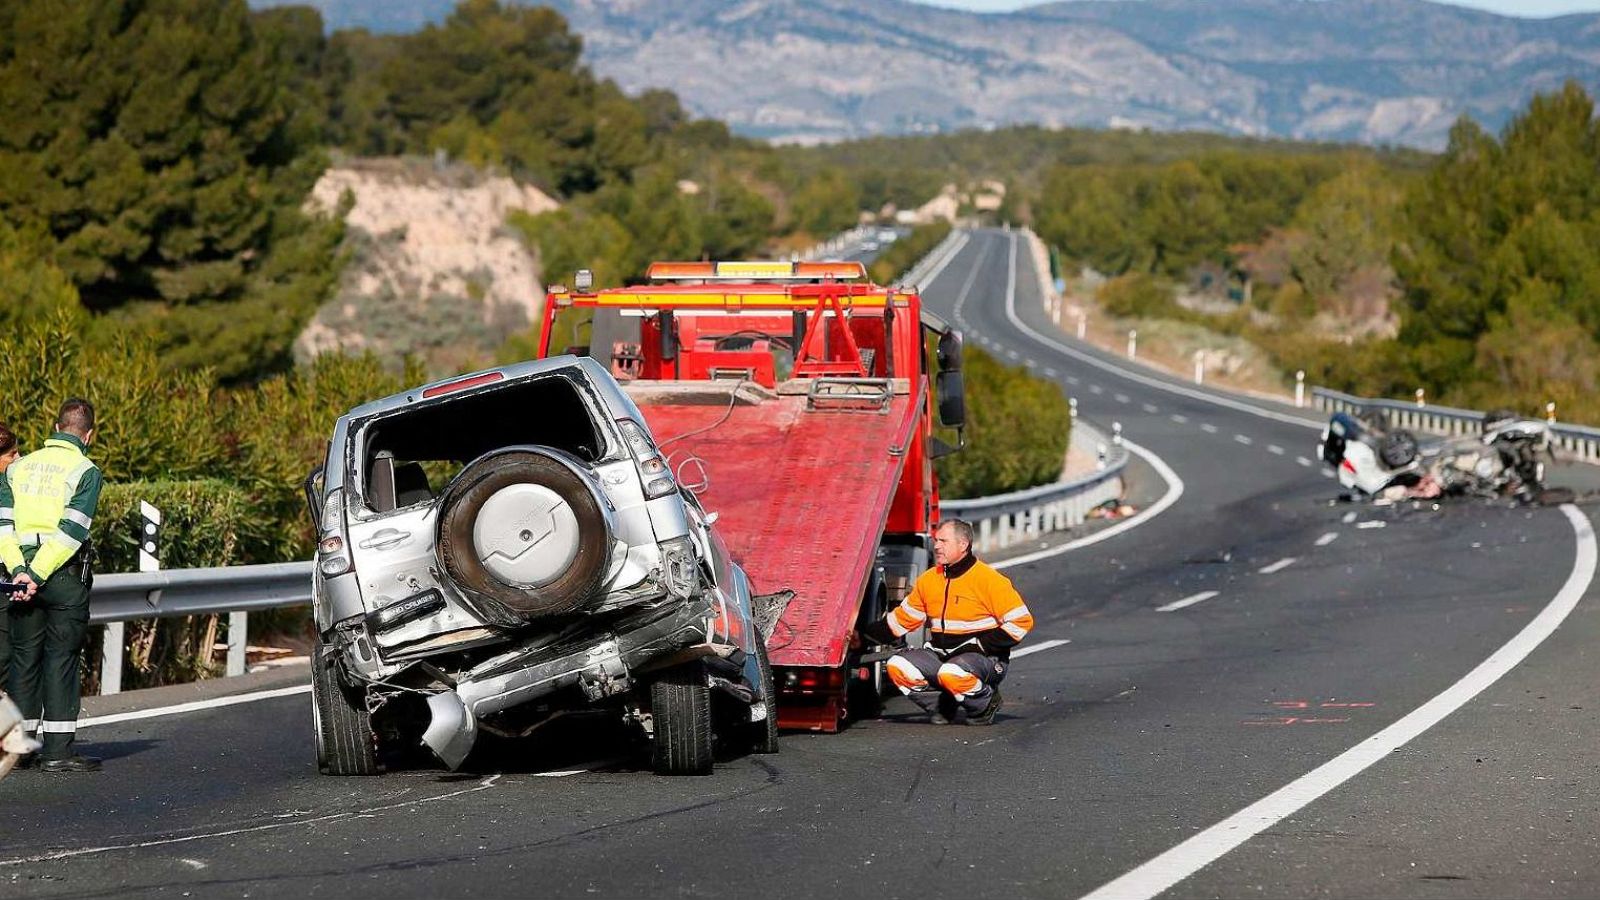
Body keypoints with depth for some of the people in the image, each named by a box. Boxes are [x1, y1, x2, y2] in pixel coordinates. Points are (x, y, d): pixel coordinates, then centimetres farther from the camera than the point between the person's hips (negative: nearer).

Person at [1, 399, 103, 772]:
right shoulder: (85, 471, -4)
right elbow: (72, 530, -14)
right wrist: (39, 575, -15)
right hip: (66, 575, -5)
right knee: (61, 659, -2)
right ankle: (58, 749, -4)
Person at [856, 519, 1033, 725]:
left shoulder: (988, 579, -10)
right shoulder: (928, 580, 8)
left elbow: (1021, 622, -12)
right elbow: (902, 619, 19)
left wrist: (981, 644, -16)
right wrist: (864, 634, 8)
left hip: (985, 658, -6)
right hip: (940, 653, 6)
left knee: (952, 673, -38)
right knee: (898, 666, -15)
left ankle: (986, 703, -5)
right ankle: (944, 706, 3)